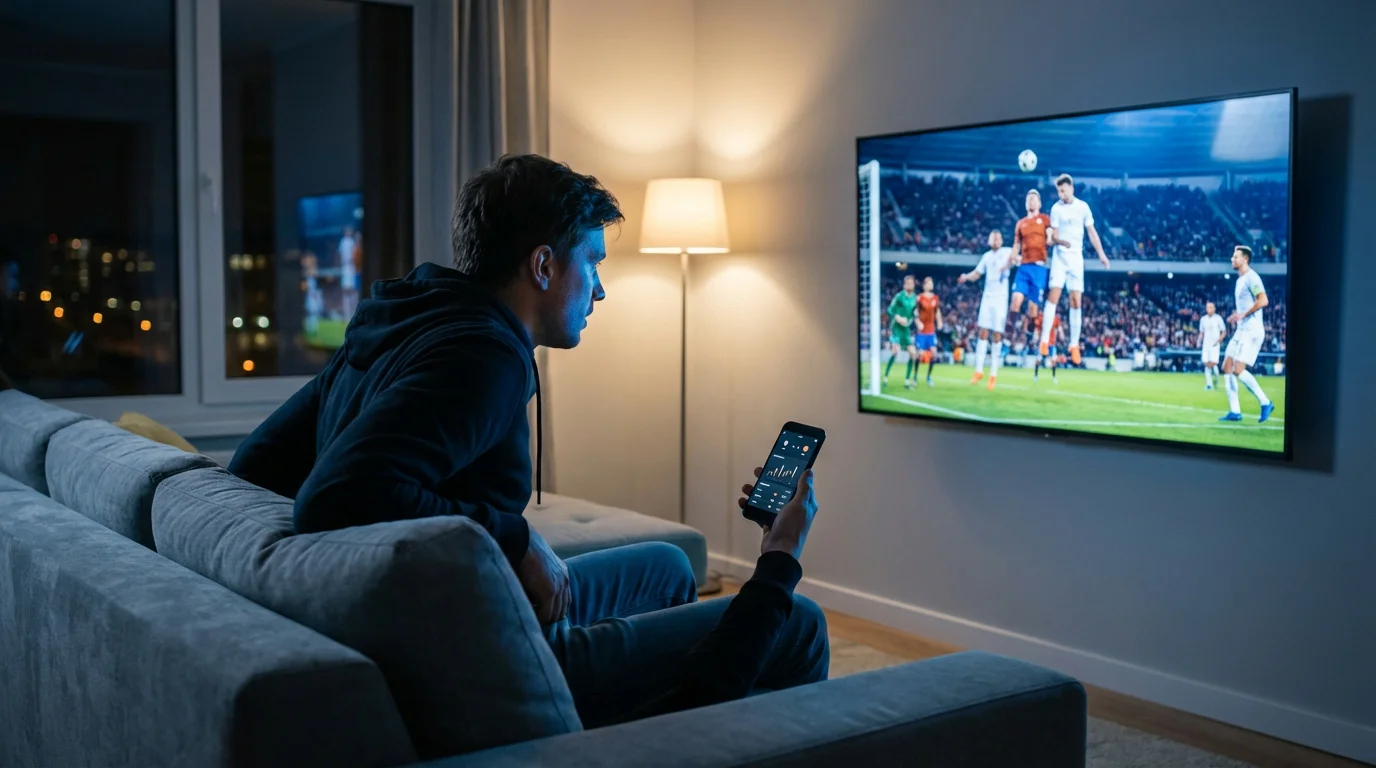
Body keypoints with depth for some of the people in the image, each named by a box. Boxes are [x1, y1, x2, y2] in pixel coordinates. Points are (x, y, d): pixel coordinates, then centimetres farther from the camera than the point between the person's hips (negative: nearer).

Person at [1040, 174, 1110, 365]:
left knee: (1076, 301, 0)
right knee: (1053, 295, -14)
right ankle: (1045, 339, -14)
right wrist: (1061, 241, -26)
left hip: (1077, 257, 1)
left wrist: (1101, 253, 1)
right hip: (1060, 255, -1)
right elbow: (1054, 235, -3)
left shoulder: (1083, 206, 2)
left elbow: (1091, 231, 7)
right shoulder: (1056, 208, -1)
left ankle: (1074, 344, 6)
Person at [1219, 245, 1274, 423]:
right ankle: (1235, 411, 7)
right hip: (1241, 330, 10)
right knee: (1227, 368, 5)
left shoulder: (1251, 277, -12)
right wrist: (1236, 316, 10)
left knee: (1238, 370, -15)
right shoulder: (1240, 280, 18)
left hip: (1251, 331, -10)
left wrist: (1243, 315, -21)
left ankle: (1265, 403, -3)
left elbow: (1263, 301, -24)